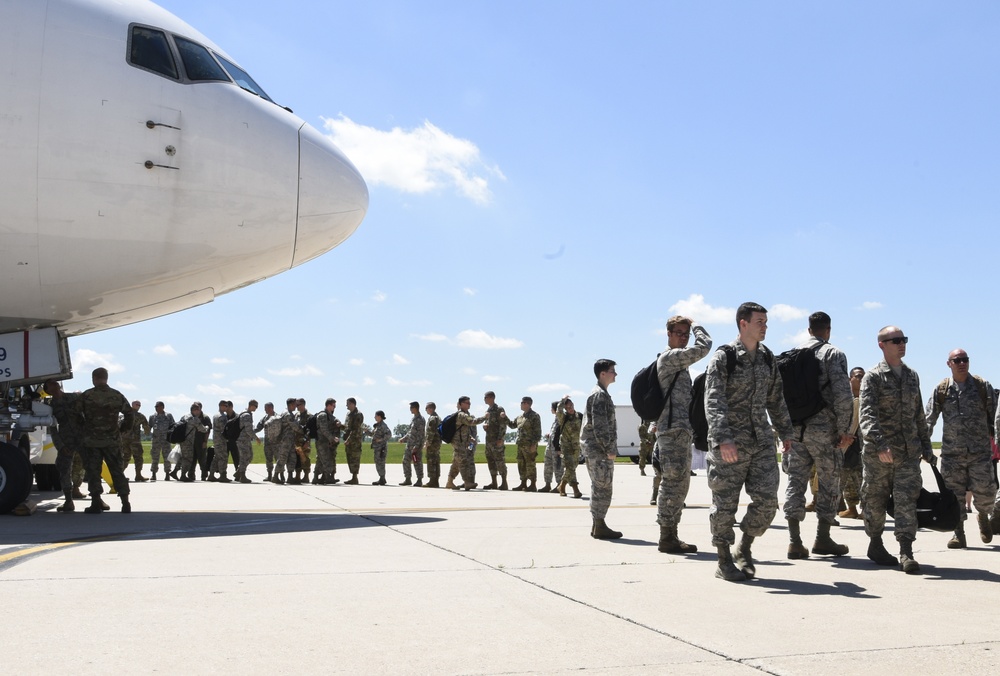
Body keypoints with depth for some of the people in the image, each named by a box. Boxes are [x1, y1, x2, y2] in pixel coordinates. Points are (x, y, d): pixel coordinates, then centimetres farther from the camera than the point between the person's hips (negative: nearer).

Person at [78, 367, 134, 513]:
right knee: (117, 471, 7)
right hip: (112, 440, 2)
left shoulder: (86, 396, -5)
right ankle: (125, 503, 4)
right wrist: (122, 428, 16)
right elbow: (130, 413, 5)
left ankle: (96, 503, 0)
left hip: (91, 441, -2)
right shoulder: (117, 395, 1)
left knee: (93, 472, 5)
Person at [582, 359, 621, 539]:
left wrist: (610, 449, 19)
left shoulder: (600, 393, 19)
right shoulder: (600, 394, -13)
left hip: (596, 450, 10)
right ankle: (599, 526, -5)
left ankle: (597, 525, 17)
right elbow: (599, 426, -20)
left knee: (600, 488, 12)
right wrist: (609, 449, -18)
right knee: (603, 488, -7)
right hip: (598, 450, -10)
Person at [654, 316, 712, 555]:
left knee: (679, 485, 11)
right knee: (673, 483, -10)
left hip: (681, 432, 10)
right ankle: (667, 538, -9)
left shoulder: (677, 362, 25)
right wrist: (697, 325, 1)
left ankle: (671, 536, 15)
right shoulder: (669, 357, -8)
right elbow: (704, 346, -17)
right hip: (674, 430, -10)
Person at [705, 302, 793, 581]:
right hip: (729, 444, -5)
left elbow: (775, 399, 21)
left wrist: (785, 431, 18)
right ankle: (724, 561, 14)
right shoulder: (723, 358, -9)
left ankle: (745, 548, 21)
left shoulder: (767, 357, 10)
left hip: (761, 440, 5)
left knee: (767, 500, -1)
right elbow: (713, 402, -18)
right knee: (726, 503, 1)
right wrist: (723, 439, -29)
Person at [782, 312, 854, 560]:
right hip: (823, 428, -4)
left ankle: (794, 541, 1)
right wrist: (844, 430, -7)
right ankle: (822, 538, 11)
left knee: (796, 480, 6)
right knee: (829, 482, 8)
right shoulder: (833, 354, -4)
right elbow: (843, 394, -14)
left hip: (795, 428, 4)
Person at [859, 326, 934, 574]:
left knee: (907, 500, -6)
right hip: (877, 453, -4)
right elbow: (867, 414, -17)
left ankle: (906, 552, -9)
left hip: (908, 452, 4)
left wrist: (926, 446, 20)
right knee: (875, 500, 7)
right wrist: (879, 443, -31)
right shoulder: (873, 376, -5)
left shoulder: (911, 376, 15)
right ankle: (875, 544, 25)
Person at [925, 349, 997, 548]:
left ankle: (983, 517, 30)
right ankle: (959, 534, 13)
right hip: (952, 452, 1)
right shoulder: (942, 390, 2)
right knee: (954, 494, 2)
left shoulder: (983, 386, 1)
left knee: (985, 491, -3)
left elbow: (995, 417, 4)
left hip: (980, 451, -1)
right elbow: (928, 419, 2)